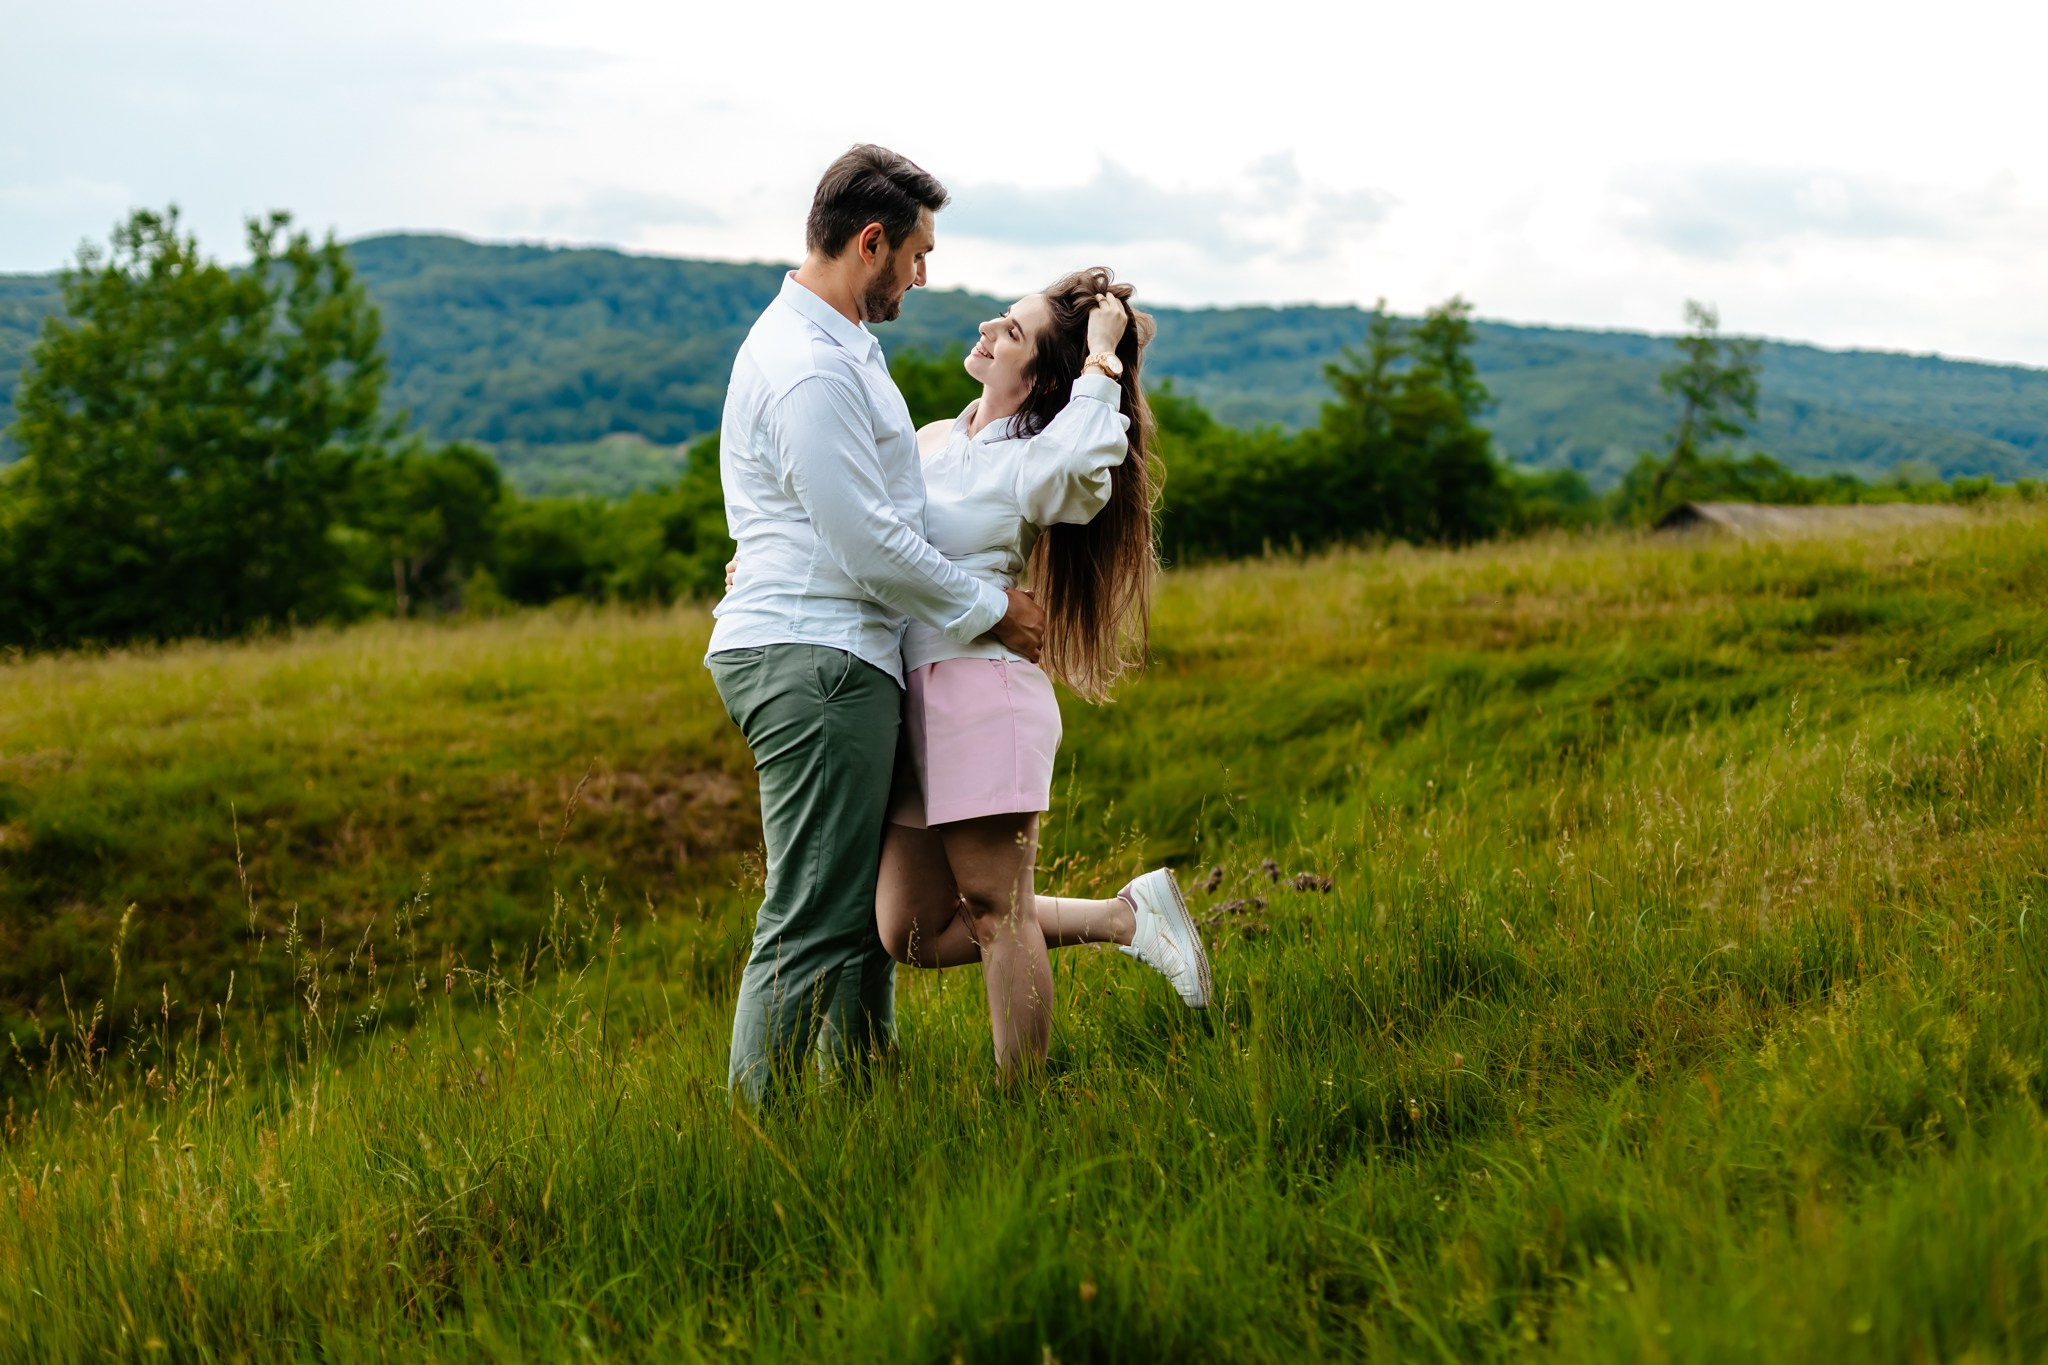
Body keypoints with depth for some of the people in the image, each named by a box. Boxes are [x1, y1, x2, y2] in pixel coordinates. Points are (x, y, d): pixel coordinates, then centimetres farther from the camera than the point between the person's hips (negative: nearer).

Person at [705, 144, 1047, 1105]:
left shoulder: (831, 342, 18)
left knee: (866, 900, 14)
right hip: (813, 662, -11)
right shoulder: (809, 368, -17)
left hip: (838, 660, 11)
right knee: (813, 918, -8)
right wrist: (989, 609, -6)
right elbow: (871, 546, -18)